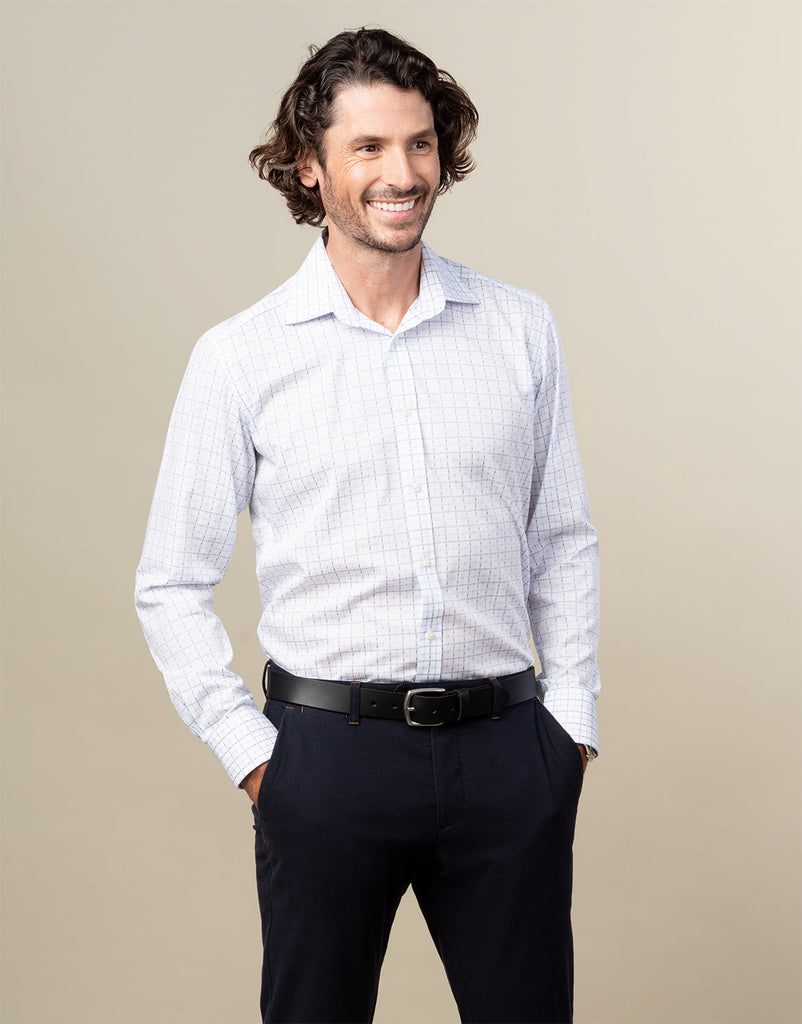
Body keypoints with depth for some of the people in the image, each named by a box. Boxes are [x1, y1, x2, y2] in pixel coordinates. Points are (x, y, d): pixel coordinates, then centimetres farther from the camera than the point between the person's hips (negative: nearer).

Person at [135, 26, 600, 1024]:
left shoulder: (521, 329, 5)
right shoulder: (240, 357, -1)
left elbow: (565, 542, 12)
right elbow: (170, 585, 3)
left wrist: (572, 716, 6)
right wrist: (250, 751, -2)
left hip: (506, 749, 2)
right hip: (328, 752, -1)